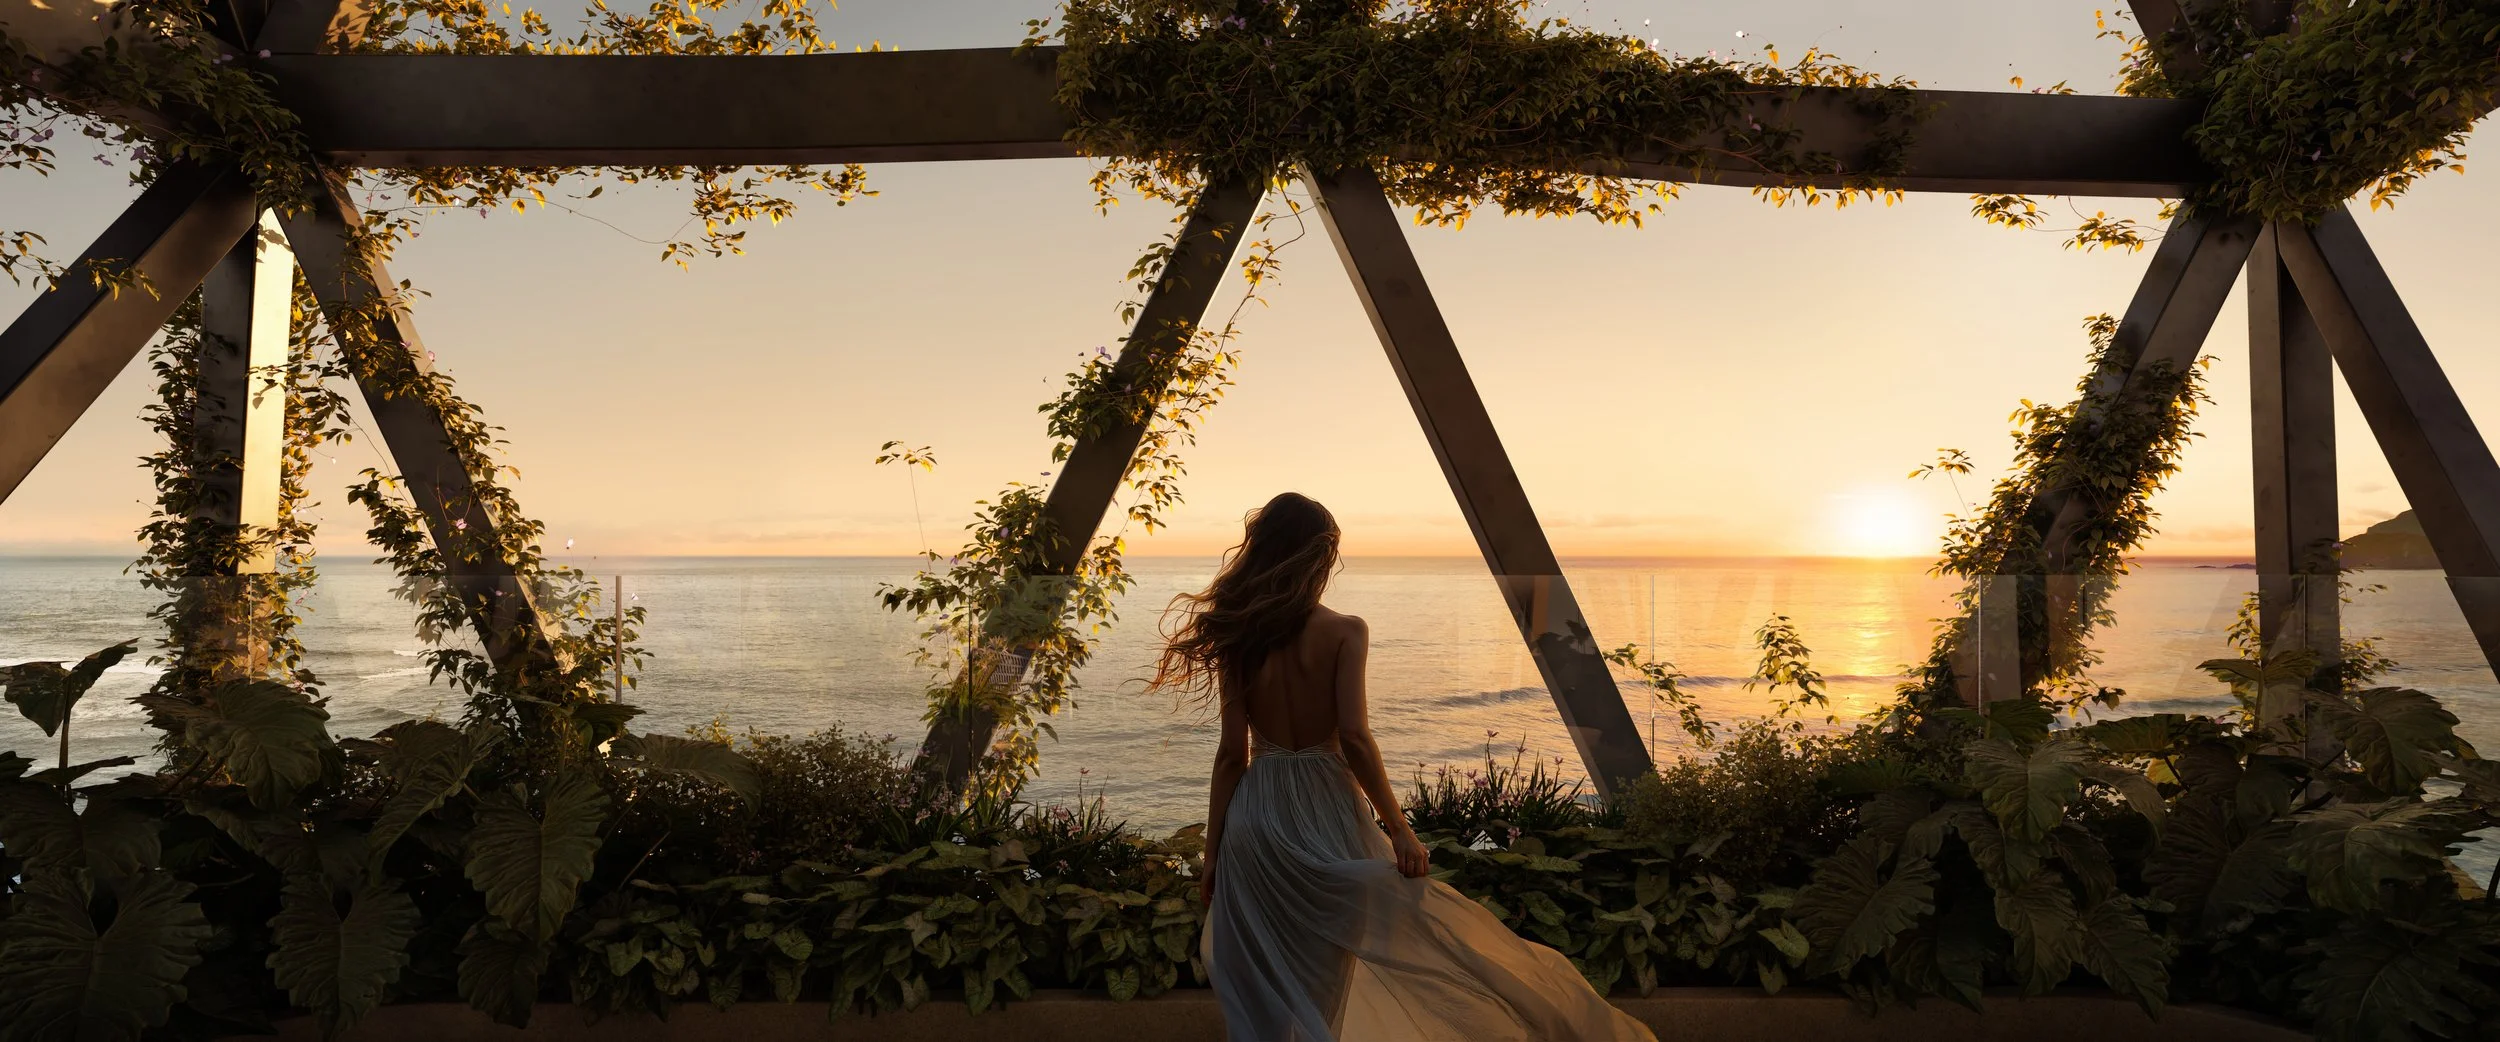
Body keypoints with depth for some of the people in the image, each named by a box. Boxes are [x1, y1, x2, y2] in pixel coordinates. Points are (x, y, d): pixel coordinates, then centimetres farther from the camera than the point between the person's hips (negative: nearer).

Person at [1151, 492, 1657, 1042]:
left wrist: (1213, 853, 5)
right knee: (1318, 988, 13)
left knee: (1261, 995, 12)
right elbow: (1354, 738, -16)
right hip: (1324, 813, -2)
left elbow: (1232, 753, -1)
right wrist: (1400, 830, -10)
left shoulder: (1238, 639, -1)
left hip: (1254, 816, 2)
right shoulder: (1343, 632, -9)